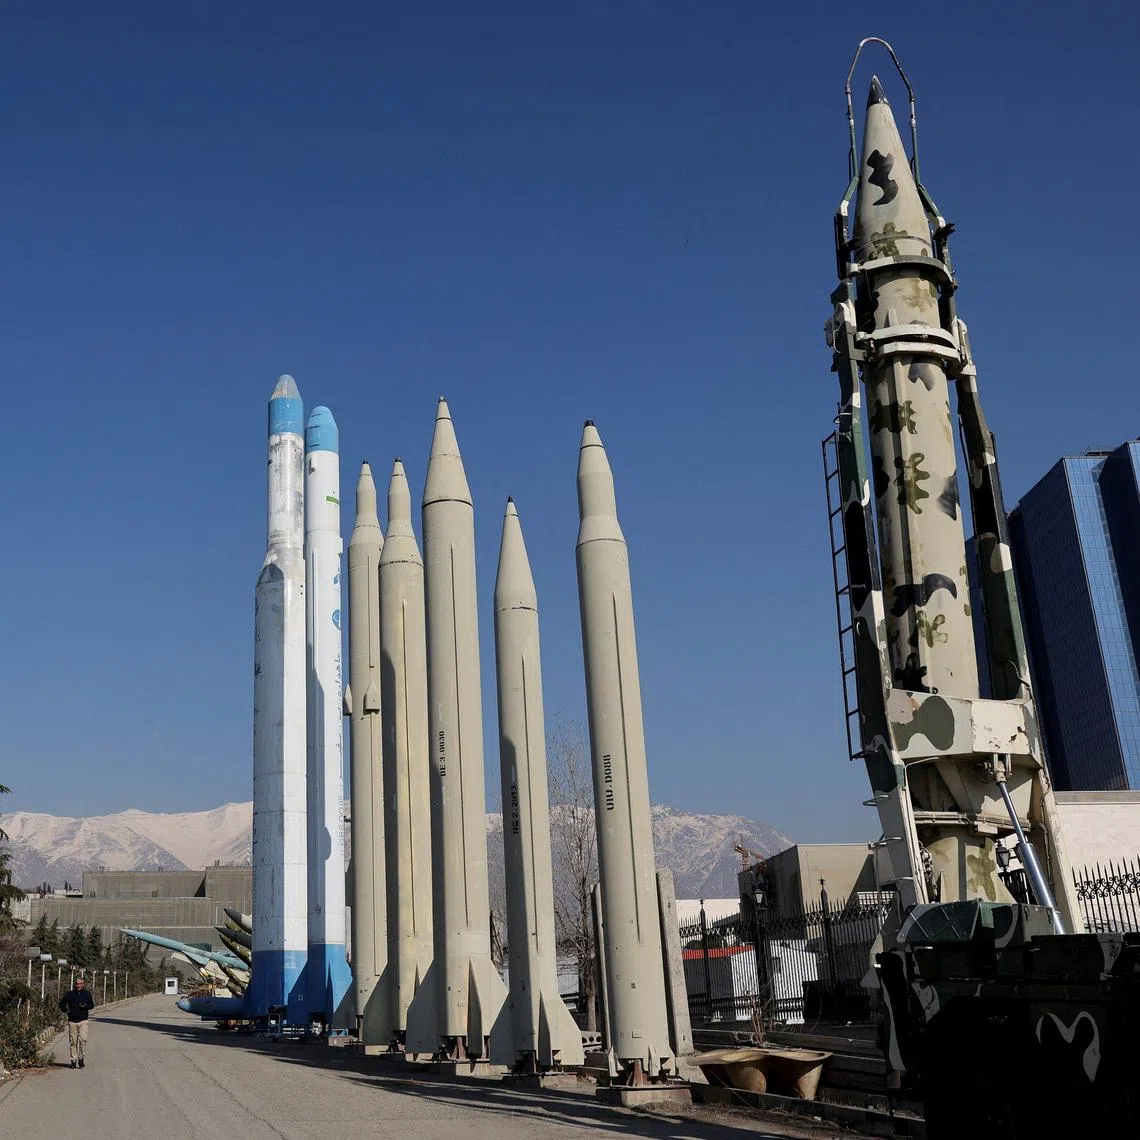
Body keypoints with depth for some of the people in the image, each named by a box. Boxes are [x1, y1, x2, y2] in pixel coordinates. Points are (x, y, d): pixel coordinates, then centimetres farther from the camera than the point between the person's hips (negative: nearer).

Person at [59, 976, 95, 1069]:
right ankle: (73, 1060, 12)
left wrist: (85, 1006, -8)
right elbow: (61, 1003, 17)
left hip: (83, 1021, -1)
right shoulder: (69, 994, 6)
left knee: (83, 1039, -12)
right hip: (72, 1021, 1)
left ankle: (81, 1058, 0)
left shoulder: (87, 994, 7)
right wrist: (66, 1011, 3)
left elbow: (92, 1005, 13)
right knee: (73, 1041, 3)